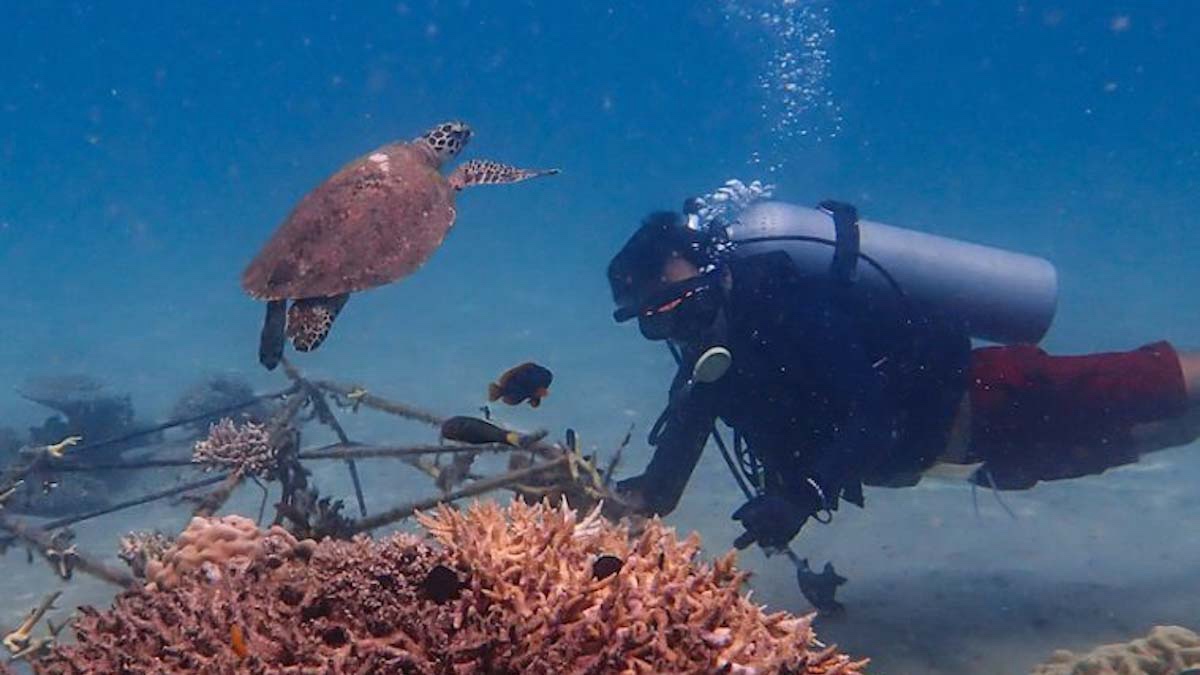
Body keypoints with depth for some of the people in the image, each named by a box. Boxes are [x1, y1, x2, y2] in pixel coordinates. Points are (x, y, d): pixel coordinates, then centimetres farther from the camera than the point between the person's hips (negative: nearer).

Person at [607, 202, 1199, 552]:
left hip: (996, 399, -7)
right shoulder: (709, 360, -7)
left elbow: (875, 413, -41)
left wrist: (804, 496, -52)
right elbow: (661, 491, -6)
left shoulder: (792, 308, -32)